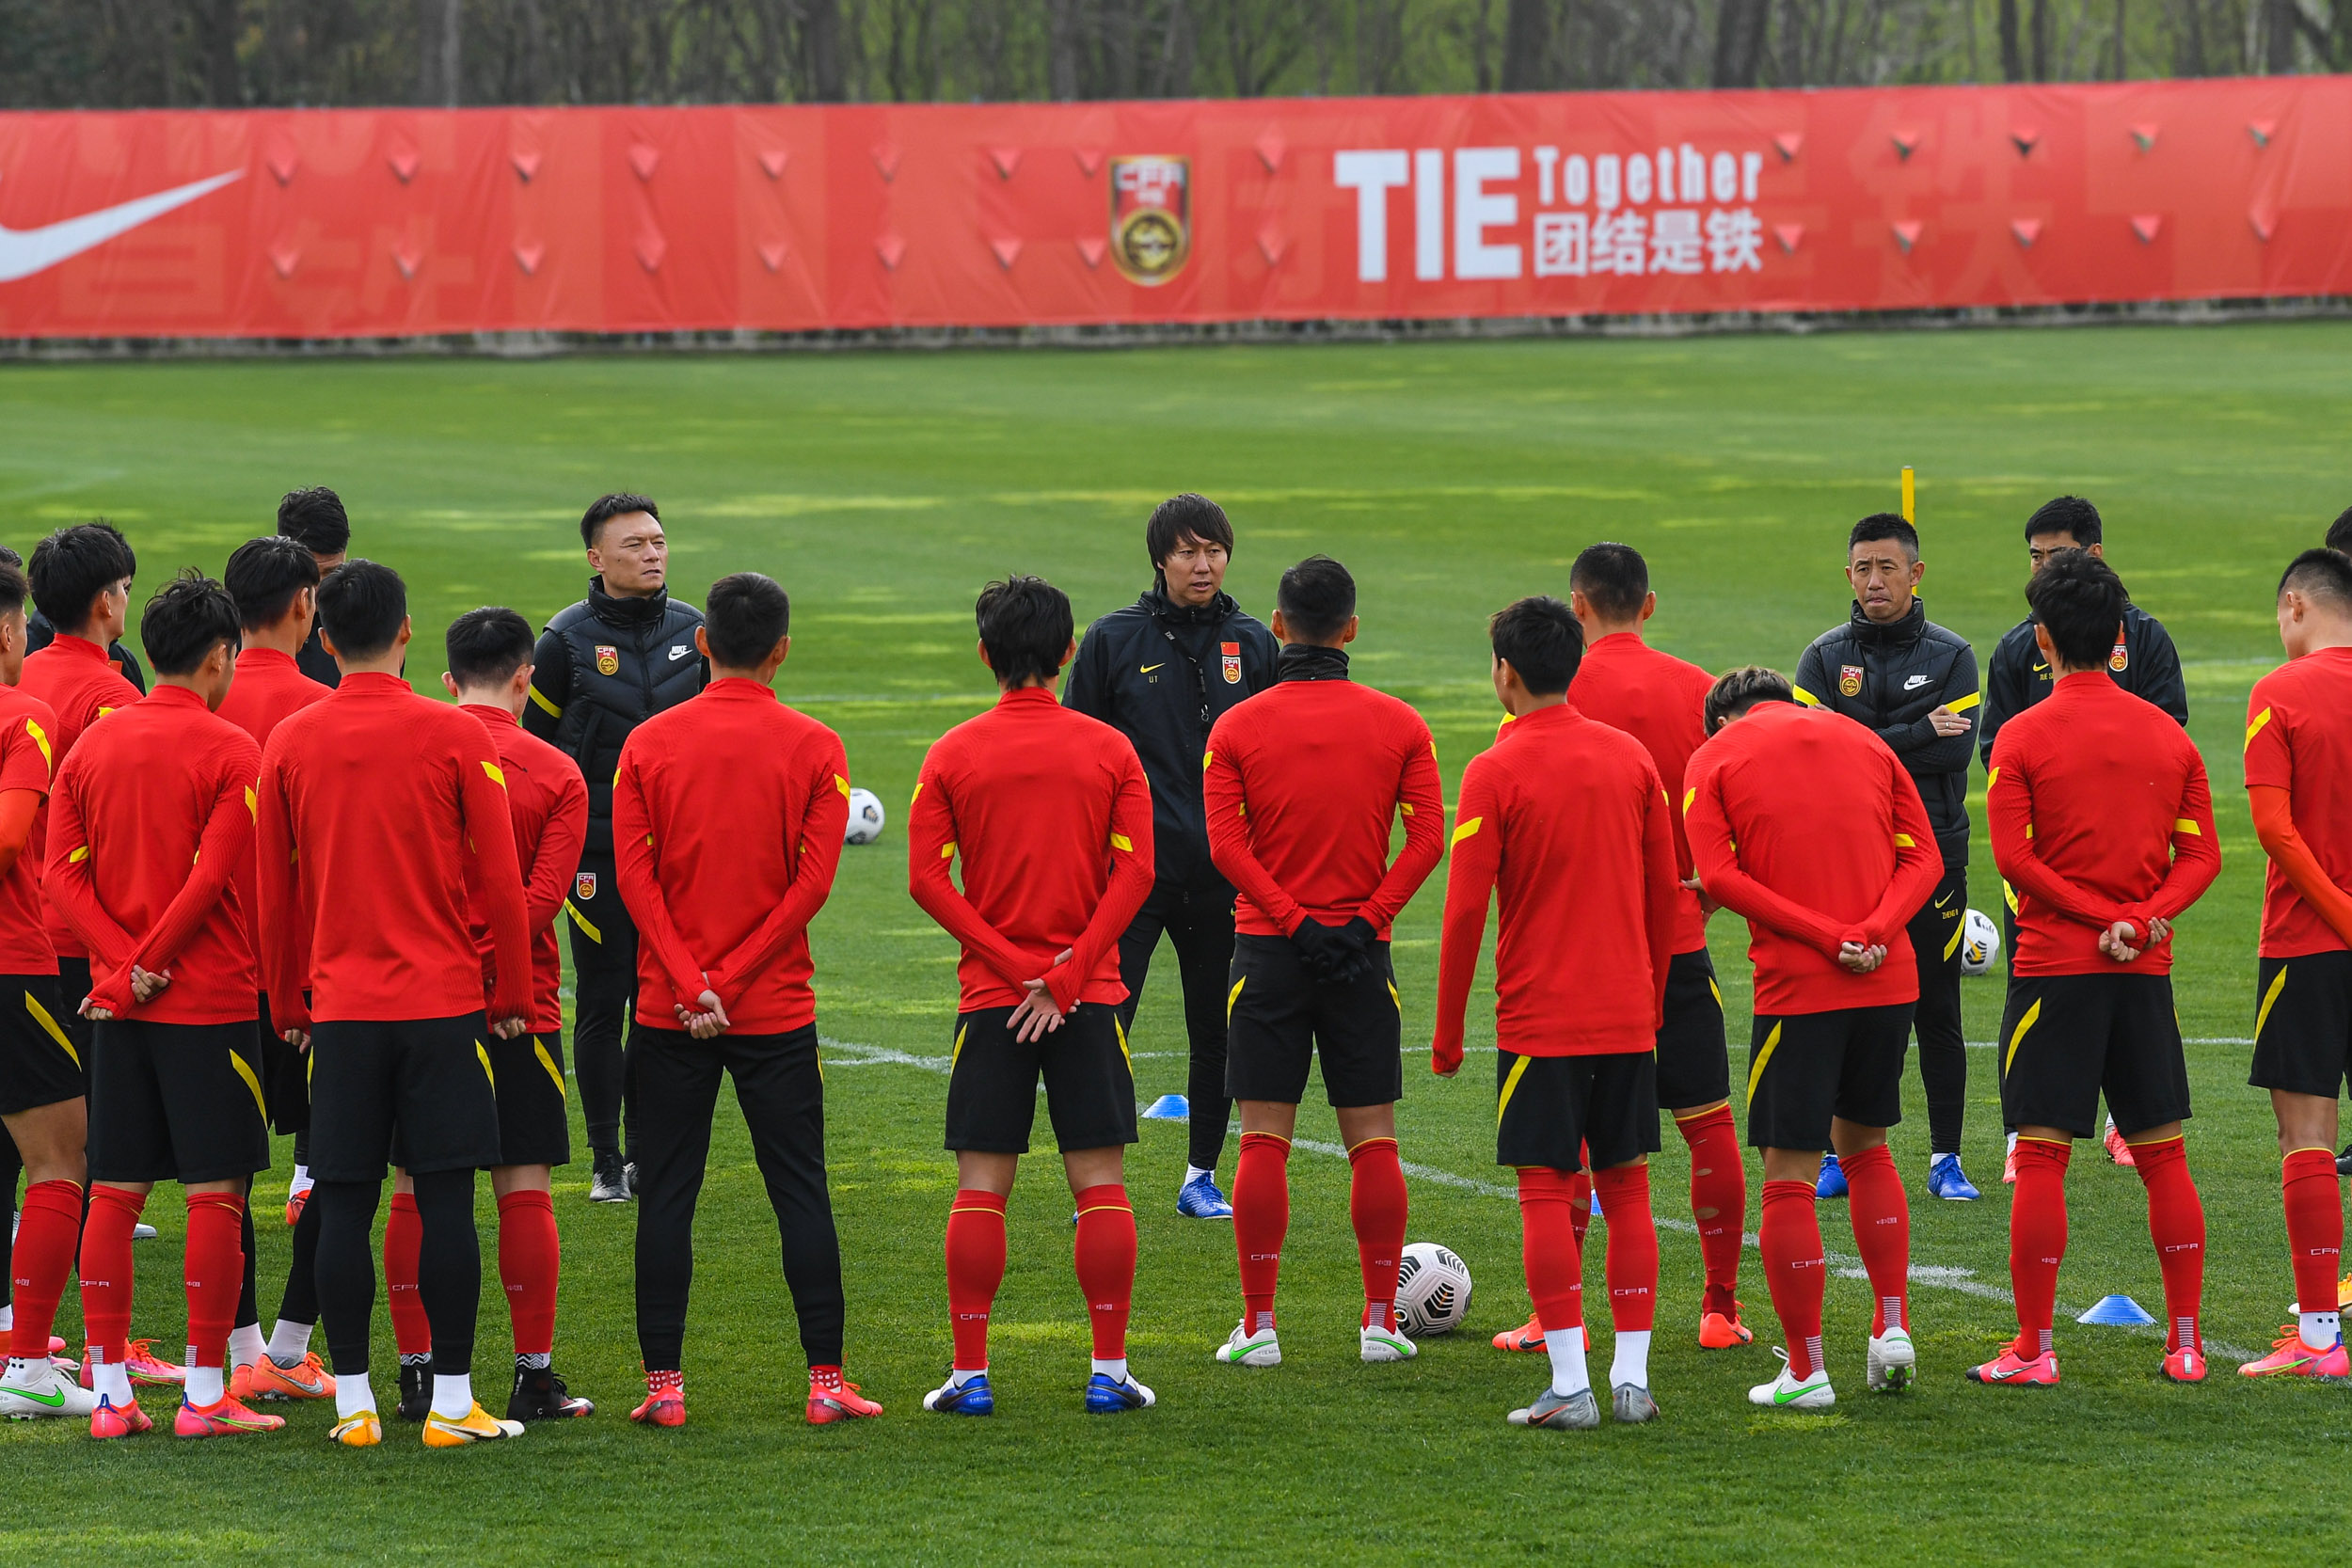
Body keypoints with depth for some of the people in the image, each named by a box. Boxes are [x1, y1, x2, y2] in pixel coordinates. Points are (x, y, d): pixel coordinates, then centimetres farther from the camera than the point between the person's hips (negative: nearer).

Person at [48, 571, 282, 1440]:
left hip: (119, 1008, 5)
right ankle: (206, 1394, -1)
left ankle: (110, 1390, 7)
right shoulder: (230, 751, -8)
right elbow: (214, 879, -15)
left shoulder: (93, 744, 8)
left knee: (113, 1192, 8)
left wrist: (126, 964, -7)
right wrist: (146, 966, -10)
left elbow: (62, 871, 1)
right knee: (215, 1193, -1)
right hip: (210, 1002, -5)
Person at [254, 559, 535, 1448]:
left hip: (339, 1006, 2)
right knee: (444, 1199, 0)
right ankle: (451, 1401, -1)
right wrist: (512, 996, 7)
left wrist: (289, 1005, 18)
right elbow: (500, 882, -3)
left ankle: (353, 1402, 4)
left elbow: (274, 894, 7)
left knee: (343, 1203, 4)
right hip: (442, 1000, -2)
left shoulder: (290, 744, 2)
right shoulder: (456, 739, -5)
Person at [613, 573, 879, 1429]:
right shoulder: (813, 748, -2)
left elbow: (636, 875, -6)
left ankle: (663, 1383, 1)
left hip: (667, 1011, 1)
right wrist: (730, 982, -8)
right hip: (777, 1009, -1)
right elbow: (813, 881, -9)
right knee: (801, 1194, 5)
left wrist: (691, 985, -10)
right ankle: (826, 1380, 3)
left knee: (665, 1197, 4)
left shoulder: (649, 742, 1)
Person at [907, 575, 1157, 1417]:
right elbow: (1134, 872, -7)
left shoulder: (952, 755, 0)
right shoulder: (1109, 750, 0)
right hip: (1090, 997, 0)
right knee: (1100, 1182, 2)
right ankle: (1109, 1372, 0)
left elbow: (928, 879, -6)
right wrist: (1064, 978, -9)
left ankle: (970, 1374, 0)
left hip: (990, 998, 0)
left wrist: (1016, 967, -8)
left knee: (981, 1187, 2)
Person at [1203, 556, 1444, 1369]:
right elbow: (1427, 836, -7)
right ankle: (1381, 1322, 5)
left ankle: (1258, 1324, -1)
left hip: (1270, 947, -1)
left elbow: (1227, 845, -10)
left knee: (1264, 1140, 1)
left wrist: (1292, 920, -9)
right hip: (1361, 953, 1)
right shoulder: (1397, 725, 0)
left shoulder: (1237, 728, -2)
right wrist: (1367, 917, -7)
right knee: (1372, 1137, 6)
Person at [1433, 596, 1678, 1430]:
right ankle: (1632, 1377, 8)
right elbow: (1666, 892, 10)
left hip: (1538, 1018, -4)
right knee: (1626, 1185, 9)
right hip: (1628, 1013, 4)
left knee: (1545, 1192, -1)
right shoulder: (1630, 757, 5)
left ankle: (1569, 1386, -7)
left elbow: (1465, 909, -9)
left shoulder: (1495, 773, -9)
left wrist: (1448, 1031, -1)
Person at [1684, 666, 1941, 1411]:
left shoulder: (1715, 758, 5)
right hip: (1891, 980, 4)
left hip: (1795, 987, -4)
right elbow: (1923, 855, 6)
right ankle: (1893, 1328, 15)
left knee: (1788, 1178, 2)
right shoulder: (1864, 741, 16)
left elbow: (1718, 876, -9)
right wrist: (1875, 929, -8)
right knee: (1864, 1147, 23)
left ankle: (1805, 1370, 2)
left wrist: (1824, 936, -13)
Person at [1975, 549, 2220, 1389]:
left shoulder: (2024, 738, -6)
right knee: (2163, 1155, 9)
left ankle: (2034, 1346, -2)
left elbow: (2015, 857, -13)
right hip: (2146, 971, 4)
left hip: (2055, 966, -4)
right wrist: (2143, 917, -8)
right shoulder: (2167, 734, 7)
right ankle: (2185, 1342, 10)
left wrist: (2105, 915, -11)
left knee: (2040, 1157, -2)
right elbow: (2201, 853, 2)